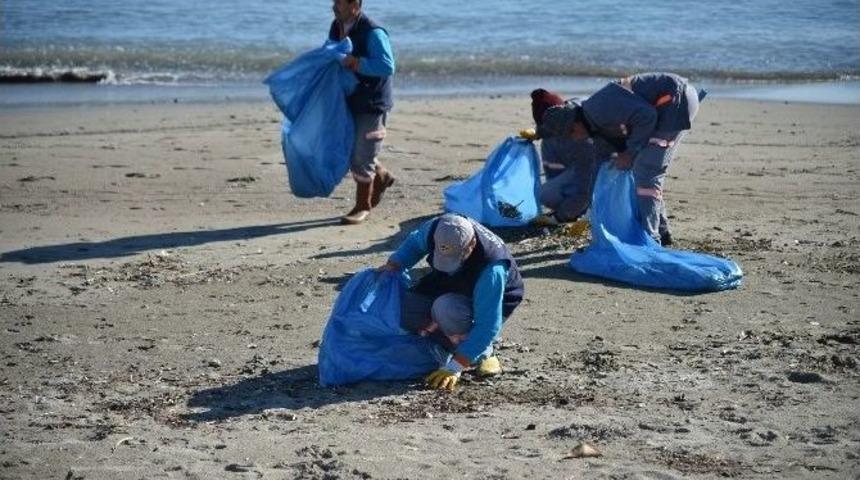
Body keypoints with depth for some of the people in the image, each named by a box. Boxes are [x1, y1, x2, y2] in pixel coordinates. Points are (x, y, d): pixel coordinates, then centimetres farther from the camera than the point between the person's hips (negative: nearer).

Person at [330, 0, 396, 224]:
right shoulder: (336, 27, 5)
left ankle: (362, 207, 14)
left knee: (361, 157, -2)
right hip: (350, 101, 8)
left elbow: (388, 66, -28)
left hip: (372, 103, -8)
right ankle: (381, 176, 39)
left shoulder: (372, 33, -21)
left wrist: (356, 62, -31)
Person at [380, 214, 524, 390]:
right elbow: (415, 242, 1)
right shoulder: (435, 229, -27)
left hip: (493, 302, -6)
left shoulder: (492, 269, -42)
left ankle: (483, 353, -13)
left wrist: (453, 368, -39)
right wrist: (392, 266, -14)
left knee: (445, 308, -38)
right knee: (407, 310, -19)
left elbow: (487, 326, -38)